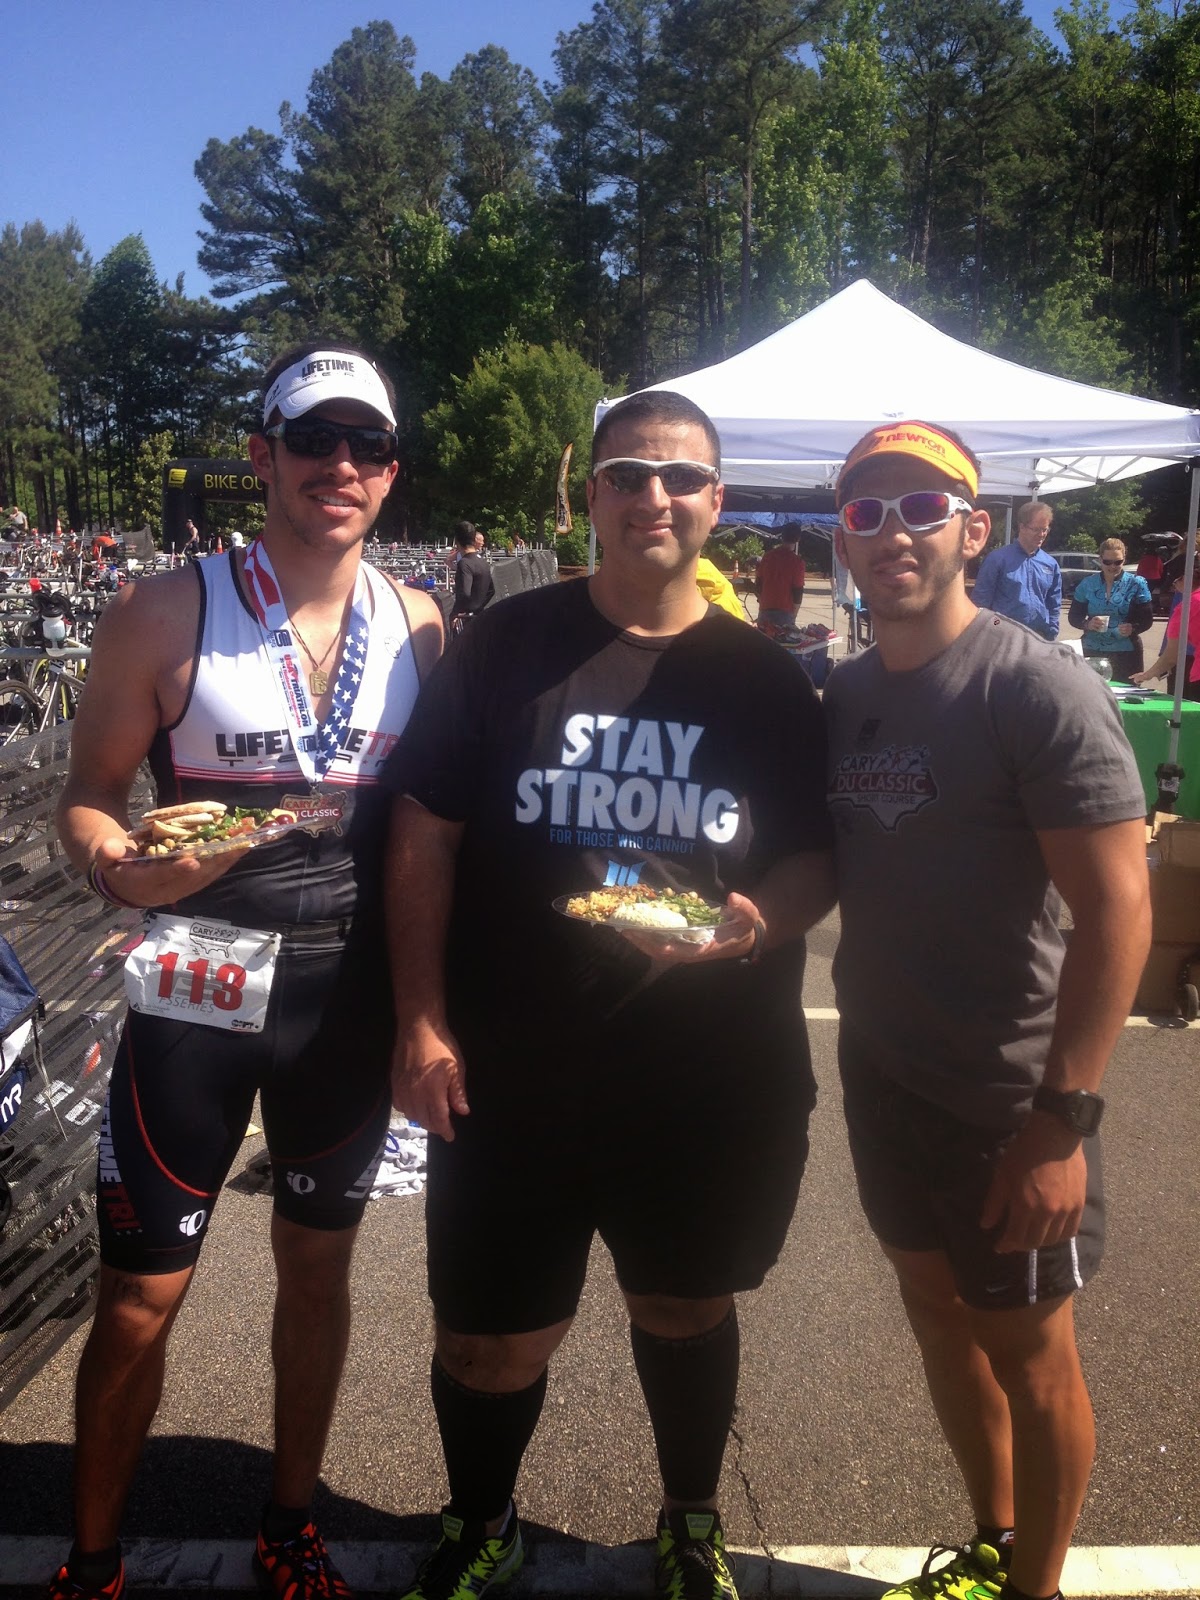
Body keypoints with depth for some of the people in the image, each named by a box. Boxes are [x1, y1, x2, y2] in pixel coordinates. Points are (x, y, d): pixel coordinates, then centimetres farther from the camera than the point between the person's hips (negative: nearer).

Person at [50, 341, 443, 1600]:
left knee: (316, 1264, 17)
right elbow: (87, 797, -3)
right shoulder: (167, 614, -7)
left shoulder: (416, 627, 1)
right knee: (139, 1298, 7)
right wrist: (126, 869, -26)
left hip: (350, 989, 3)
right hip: (198, 989, -2)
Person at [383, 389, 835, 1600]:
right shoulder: (505, 647, -2)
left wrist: (759, 918, -17)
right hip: (510, 1076, -1)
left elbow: (818, 856, 6)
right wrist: (422, 1016, -8)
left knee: (685, 1308, 21)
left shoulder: (765, 680, 2)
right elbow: (426, 833, -2)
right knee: (488, 1338, 11)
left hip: (710, 1079, 1)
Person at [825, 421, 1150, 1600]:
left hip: (1009, 1096, -6)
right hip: (880, 1070, 6)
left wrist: (1066, 1118, -21)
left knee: (1026, 1346, 12)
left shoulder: (1039, 689, -16)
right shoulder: (844, 694, 2)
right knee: (937, 1308, 20)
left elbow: (1117, 907, -18)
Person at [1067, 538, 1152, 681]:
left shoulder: (1136, 584, 1)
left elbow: (1147, 619, 0)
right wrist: (1087, 624, -14)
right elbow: (1073, 616, 7)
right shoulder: (1087, 583, 4)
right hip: (1091, 652, 1)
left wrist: (1133, 628, -21)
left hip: (1126, 653, -1)